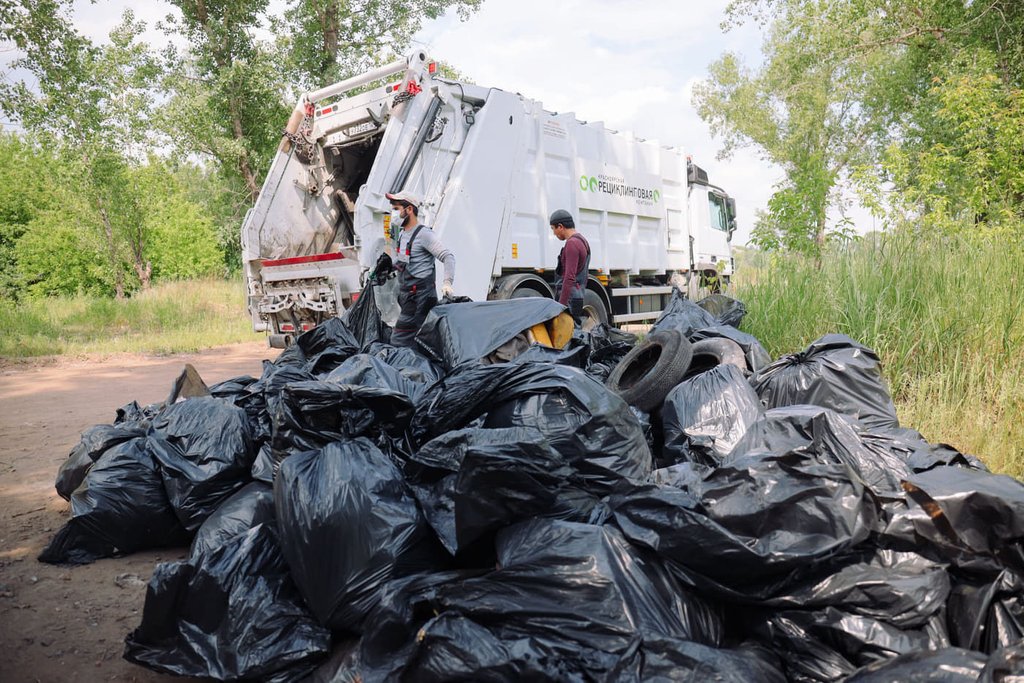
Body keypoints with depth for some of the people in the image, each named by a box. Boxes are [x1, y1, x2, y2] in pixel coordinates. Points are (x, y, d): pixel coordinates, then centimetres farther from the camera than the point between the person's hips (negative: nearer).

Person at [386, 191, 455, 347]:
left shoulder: (423, 234, -11)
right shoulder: (402, 235, 18)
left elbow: (448, 257, -18)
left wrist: (447, 283, -27)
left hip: (420, 297, -9)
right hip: (406, 296, 9)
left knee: (399, 341, -15)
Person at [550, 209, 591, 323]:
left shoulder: (572, 243, -14)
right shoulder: (583, 241, 18)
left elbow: (569, 278, -22)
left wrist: (561, 305, -24)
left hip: (569, 299, -10)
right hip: (579, 297, 10)